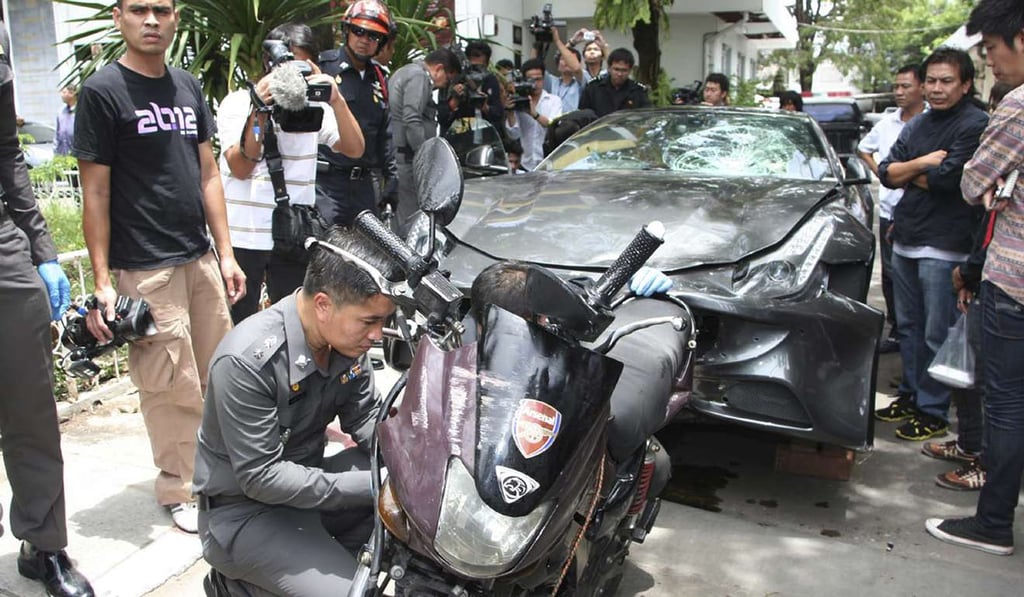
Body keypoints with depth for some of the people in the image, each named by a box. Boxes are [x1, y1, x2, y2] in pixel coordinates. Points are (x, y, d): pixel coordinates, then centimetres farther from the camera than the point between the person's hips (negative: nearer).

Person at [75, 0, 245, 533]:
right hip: (146, 268, -6)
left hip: (200, 257, 6)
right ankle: (178, 491, 16)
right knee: (173, 389, -1)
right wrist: (102, 284, -11)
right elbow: (95, 194, -8)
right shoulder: (103, 91, -6)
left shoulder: (188, 87, 13)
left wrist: (225, 253, 10)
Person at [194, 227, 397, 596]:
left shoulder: (348, 341, -8)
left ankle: (319, 553, -1)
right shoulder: (247, 361, -28)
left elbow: (366, 420, 2)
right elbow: (260, 478, -26)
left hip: (307, 480, 7)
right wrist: (369, 486, -29)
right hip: (245, 509, -6)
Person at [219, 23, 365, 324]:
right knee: (238, 325, 8)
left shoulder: (315, 106, 6)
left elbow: (354, 149, -8)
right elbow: (241, 169, -12)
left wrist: (337, 101, -21)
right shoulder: (237, 103, -1)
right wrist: (259, 114, -23)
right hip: (242, 236, -2)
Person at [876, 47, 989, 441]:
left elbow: (948, 177, -20)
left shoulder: (976, 125, -9)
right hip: (905, 238, 8)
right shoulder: (918, 125, 14)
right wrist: (924, 163, -9)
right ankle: (912, 395, 29)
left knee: (938, 335, -1)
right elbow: (887, 173, 6)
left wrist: (909, 173, -4)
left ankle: (933, 412, 9)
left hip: (944, 245, -8)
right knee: (908, 325, 16)